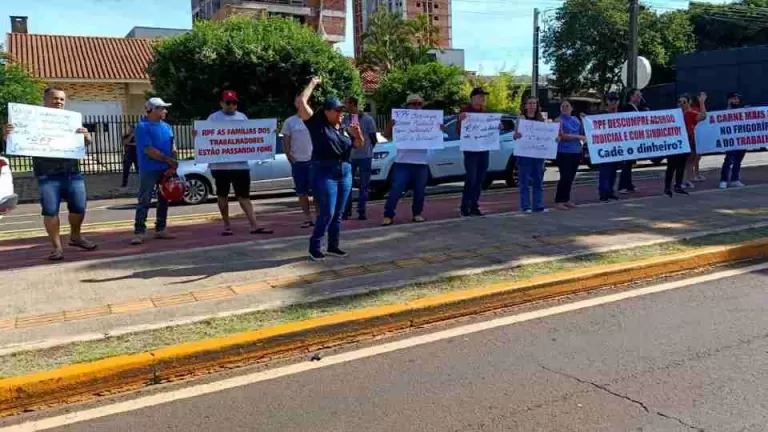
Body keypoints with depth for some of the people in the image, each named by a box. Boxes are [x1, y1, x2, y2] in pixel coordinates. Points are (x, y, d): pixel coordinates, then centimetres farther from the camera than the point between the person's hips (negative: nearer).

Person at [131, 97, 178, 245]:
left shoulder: (167, 127, 13)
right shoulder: (143, 126, -8)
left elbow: (172, 148, 10)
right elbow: (148, 150, -16)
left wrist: (172, 166, -6)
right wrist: (169, 160, -14)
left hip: (165, 170, 6)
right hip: (149, 170, -6)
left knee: (164, 200, 9)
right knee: (144, 202, -6)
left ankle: (160, 230, 17)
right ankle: (139, 232, -5)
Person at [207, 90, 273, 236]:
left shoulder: (242, 117, 12)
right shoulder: (213, 118, 1)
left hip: (240, 163, 2)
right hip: (220, 164, -2)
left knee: (244, 196, 1)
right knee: (222, 195, 9)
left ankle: (254, 226, -4)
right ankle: (227, 225, 20)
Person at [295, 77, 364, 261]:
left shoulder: (344, 129, 16)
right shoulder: (317, 124, -1)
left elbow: (360, 145, 19)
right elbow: (300, 102, -9)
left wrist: (358, 134, -2)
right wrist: (312, 84, 0)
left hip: (345, 173, 6)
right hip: (325, 173, -6)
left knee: (338, 213, 8)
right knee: (327, 213, -10)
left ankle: (333, 246, 17)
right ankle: (314, 247, 0)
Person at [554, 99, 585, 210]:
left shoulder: (576, 120, 15)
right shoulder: (559, 120, -3)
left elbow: (583, 133, 15)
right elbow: (562, 135, -15)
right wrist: (578, 137, -13)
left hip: (576, 152, 6)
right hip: (564, 152, -6)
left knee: (571, 177, 8)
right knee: (565, 177, -10)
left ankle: (567, 199, 17)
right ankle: (559, 201, -4)